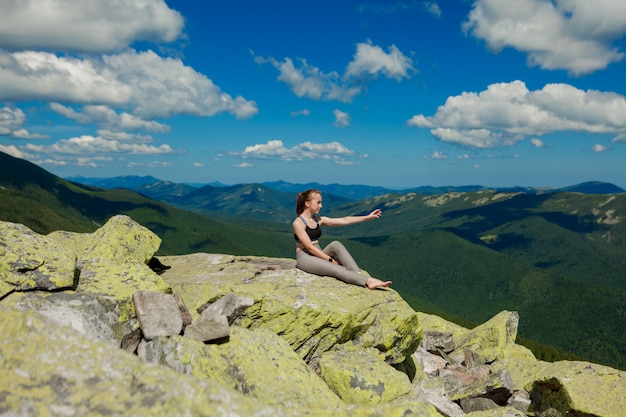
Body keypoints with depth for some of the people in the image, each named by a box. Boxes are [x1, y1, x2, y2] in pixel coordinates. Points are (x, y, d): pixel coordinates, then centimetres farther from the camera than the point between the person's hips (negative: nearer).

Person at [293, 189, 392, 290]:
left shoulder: (318, 220, 10)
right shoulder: (298, 223, -12)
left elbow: (344, 221, 3)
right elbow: (310, 247, -18)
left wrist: (367, 217, -4)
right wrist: (330, 260, -20)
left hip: (318, 255, 7)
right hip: (304, 258, -7)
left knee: (335, 244, -23)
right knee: (335, 269, -30)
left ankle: (359, 274, -36)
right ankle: (367, 280, -43)